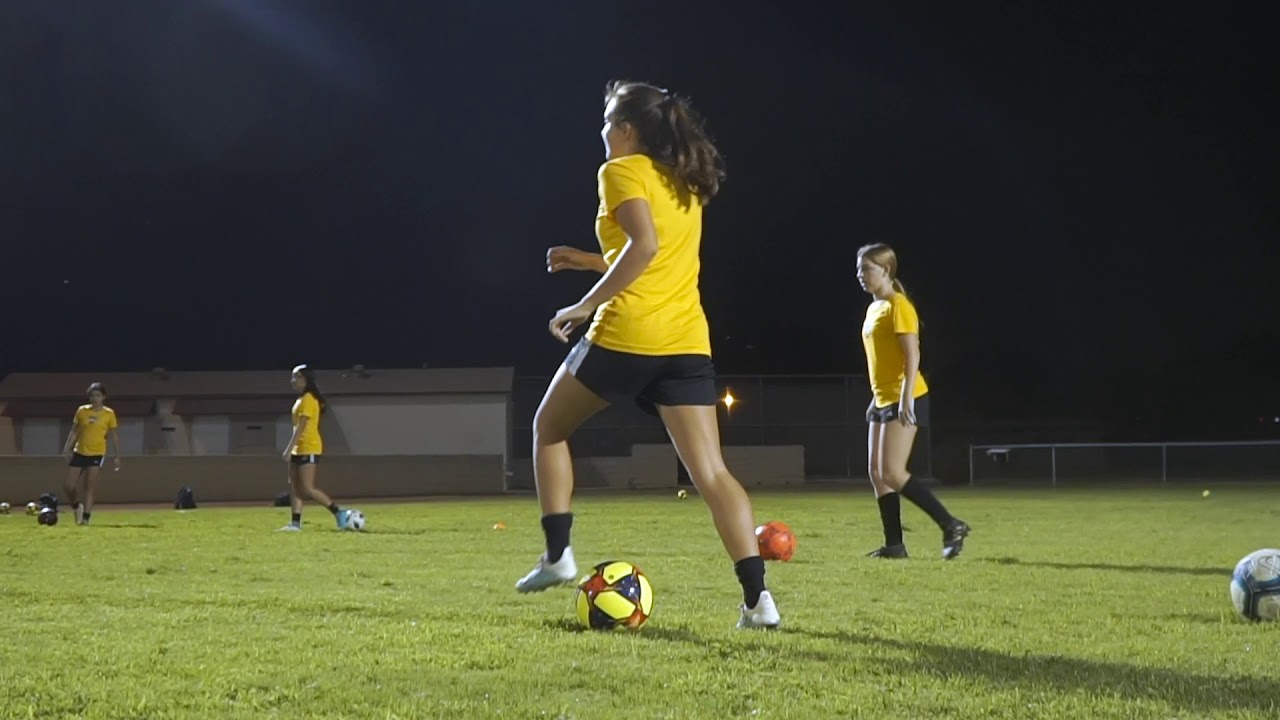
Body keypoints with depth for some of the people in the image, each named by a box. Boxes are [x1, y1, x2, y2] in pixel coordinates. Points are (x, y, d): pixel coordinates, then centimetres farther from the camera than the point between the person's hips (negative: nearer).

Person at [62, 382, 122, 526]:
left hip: (97, 453, -3)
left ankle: (86, 517, -6)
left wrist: (117, 456, 1)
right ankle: (77, 506, 30)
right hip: (79, 452, 3)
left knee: (90, 487, -9)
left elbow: (114, 435, 4)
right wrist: (67, 448, -1)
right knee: (69, 486, 2)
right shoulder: (82, 411, 2)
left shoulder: (109, 414, -2)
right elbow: (74, 431, 8)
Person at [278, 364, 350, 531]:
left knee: (308, 488, -12)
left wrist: (289, 449, -23)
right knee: (294, 487, 5)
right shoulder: (301, 399, 16)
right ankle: (295, 523, 4)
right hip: (299, 449, 10)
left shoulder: (308, 399, -14)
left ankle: (339, 513, -6)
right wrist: (291, 449, 20)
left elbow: (301, 427, -20)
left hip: (308, 449, -10)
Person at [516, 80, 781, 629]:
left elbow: (644, 244, -21)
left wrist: (586, 304, -17)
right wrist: (590, 262, 29)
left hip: (625, 337, -6)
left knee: (549, 428, 19)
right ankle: (756, 597, -16)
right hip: (687, 342, 6)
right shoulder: (686, 185, 20)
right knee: (712, 473, -2)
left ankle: (557, 557, 14)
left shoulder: (623, 171, -3)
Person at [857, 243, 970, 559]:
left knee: (891, 473, -14)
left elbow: (912, 355, -19)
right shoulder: (874, 308, 16)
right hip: (883, 400, 10)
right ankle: (894, 543, 7)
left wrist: (905, 397, -26)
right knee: (876, 473, 5)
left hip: (904, 400, -10)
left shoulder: (898, 306, -12)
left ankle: (951, 526, -9)